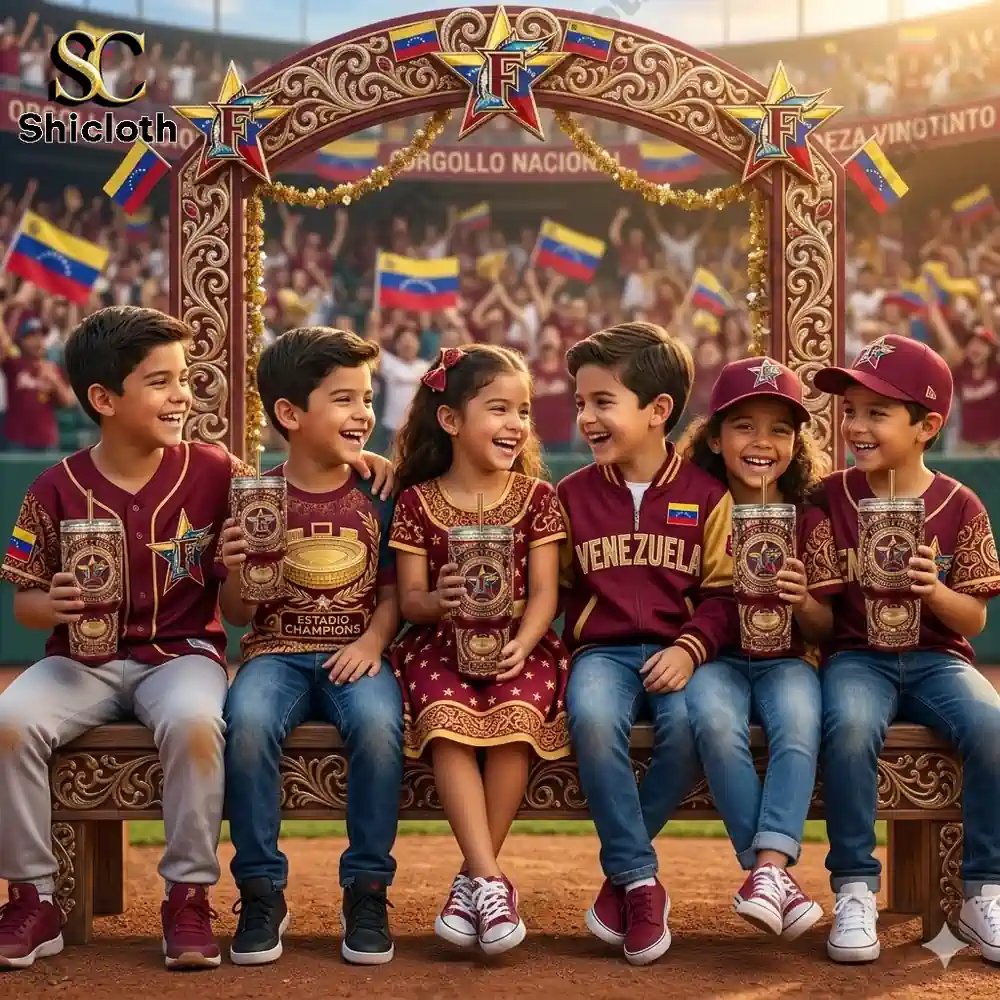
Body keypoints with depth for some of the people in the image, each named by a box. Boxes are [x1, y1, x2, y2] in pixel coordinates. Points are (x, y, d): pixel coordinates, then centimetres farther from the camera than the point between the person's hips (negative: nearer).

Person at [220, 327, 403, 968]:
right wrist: (236, 570, -15)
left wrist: (373, 640, -11)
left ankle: (367, 891, -14)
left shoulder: (376, 495, 4)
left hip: (355, 653, 0)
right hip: (278, 650, 0)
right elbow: (238, 614, 6)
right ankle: (261, 892, -15)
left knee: (379, 723, -33)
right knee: (248, 720, -33)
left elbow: (393, 591, 8)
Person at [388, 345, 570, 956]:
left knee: (517, 714, -31)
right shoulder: (418, 501, 6)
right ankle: (491, 879, -31)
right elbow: (409, 599, 4)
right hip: (442, 646, 0)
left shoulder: (535, 496, 7)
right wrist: (437, 600, -20)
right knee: (446, 716, -32)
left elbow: (544, 592, 1)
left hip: (517, 646, 0)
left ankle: (473, 878, -19)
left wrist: (521, 644, -19)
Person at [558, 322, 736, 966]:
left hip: (677, 651, -1)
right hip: (602, 649, 1)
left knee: (689, 723, -34)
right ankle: (640, 881, -20)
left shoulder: (705, 494, 4)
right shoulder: (573, 494, 11)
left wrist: (690, 649, -14)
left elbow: (723, 592, 1)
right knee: (593, 719, -34)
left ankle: (621, 866, -11)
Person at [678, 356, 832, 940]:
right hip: (715, 657, -1)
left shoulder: (809, 519, 5)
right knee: (716, 722, -34)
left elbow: (826, 629, 6)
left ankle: (768, 868, -36)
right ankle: (776, 872, -27)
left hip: (786, 659, 1)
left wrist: (802, 602, -16)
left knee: (799, 720, -33)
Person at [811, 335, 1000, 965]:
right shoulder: (831, 498, 3)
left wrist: (936, 592, -19)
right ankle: (855, 890, -19)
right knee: (849, 727, -33)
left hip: (937, 657, 1)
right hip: (856, 656, 0)